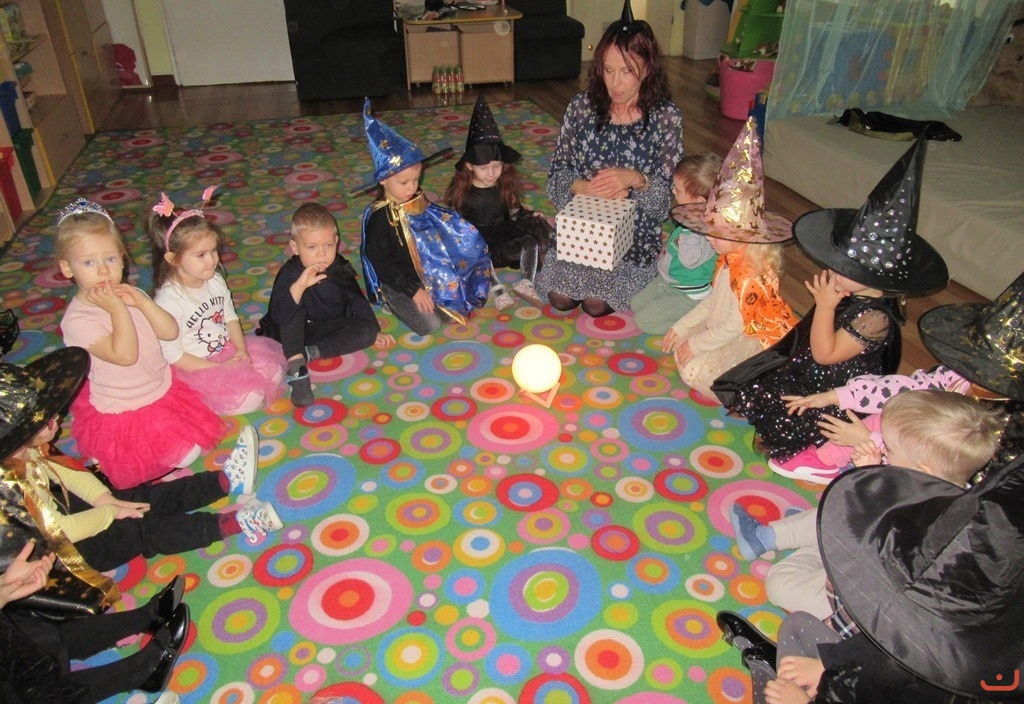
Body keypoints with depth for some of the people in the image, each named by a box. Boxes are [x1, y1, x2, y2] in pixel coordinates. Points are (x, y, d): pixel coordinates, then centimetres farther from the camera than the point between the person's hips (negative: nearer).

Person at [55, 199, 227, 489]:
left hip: (163, 388, 7)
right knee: (186, 455, -7)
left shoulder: (128, 294, -2)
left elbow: (171, 333, -8)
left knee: (198, 440, 10)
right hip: (123, 412, -7)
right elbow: (124, 355, -31)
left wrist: (142, 302, -20)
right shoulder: (77, 320, -23)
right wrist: (117, 309, -32)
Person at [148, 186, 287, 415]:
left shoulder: (215, 280, -4)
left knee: (274, 367, -3)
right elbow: (172, 355, -20)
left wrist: (242, 350, -9)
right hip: (196, 367, -7)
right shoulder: (169, 300, -24)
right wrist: (220, 367, -20)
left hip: (228, 350, 7)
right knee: (250, 398, -19)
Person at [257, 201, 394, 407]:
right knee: (295, 309, -32)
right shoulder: (289, 274, -22)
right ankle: (296, 367, -35)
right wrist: (299, 286, -49)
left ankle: (310, 353, -23)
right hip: (295, 333, -3)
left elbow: (357, 301, 6)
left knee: (367, 331, -19)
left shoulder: (340, 269, -9)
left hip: (330, 330, 4)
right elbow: (279, 316, -37)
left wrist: (375, 332, 4)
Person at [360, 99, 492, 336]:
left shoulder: (416, 200, 1)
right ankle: (393, 301, 5)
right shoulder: (379, 217, -21)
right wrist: (413, 290, -23)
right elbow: (381, 263, -21)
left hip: (427, 271, 7)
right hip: (398, 281, -7)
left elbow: (436, 230, 17)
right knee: (430, 325, -20)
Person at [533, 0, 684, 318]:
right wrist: (582, 187, -23)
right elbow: (558, 170, -1)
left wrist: (636, 179, -30)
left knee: (596, 305, -12)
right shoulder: (581, 106, -3)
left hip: (634, 232, -2)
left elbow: (668, 192, -10)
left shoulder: (666, 117, -9)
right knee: (560, 299, -8)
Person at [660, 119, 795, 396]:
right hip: (724, 328, 10)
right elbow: (712, 300, 11)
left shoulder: (751, 276, -29)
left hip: (755, 340, -10)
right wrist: (681, 327, 7)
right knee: (681, 348, 5)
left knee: (692, 370, -18)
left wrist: (696, 343, -14)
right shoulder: (728, 258, 0)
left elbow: (736, 325, -24)